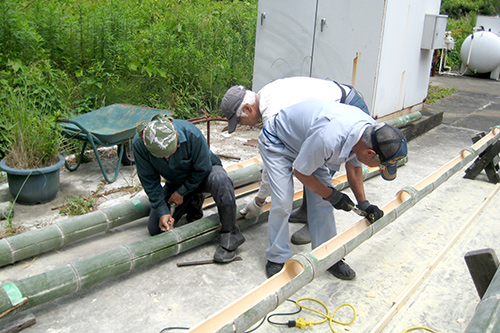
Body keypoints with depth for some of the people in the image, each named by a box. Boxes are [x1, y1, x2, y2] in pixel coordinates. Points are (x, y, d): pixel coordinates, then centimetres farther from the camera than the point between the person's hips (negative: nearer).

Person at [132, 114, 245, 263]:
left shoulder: (192, 134, -37)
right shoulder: (138, 144, -28)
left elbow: (202, 169, -21)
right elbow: (149, 181, -15)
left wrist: (181, 192, -16)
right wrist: (162, 211, -19)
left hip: (203, 173, -3)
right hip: (175, 182, 4)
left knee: (220, 181, -40)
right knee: (156, 229, -3)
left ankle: (229, 234, -25)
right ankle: (192, 202, 19)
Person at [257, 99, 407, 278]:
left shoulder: (371, 131, -19)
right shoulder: (329, 139, -44)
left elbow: (354, 166, 3)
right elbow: (300, 171, -25)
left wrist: (363, 203, -3)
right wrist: (332, 195, -14)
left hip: (306, 140, 7)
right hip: (276, 142, -7)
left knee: (322, 201, 0)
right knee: (282, 203, -15)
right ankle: (277, 258, 5)